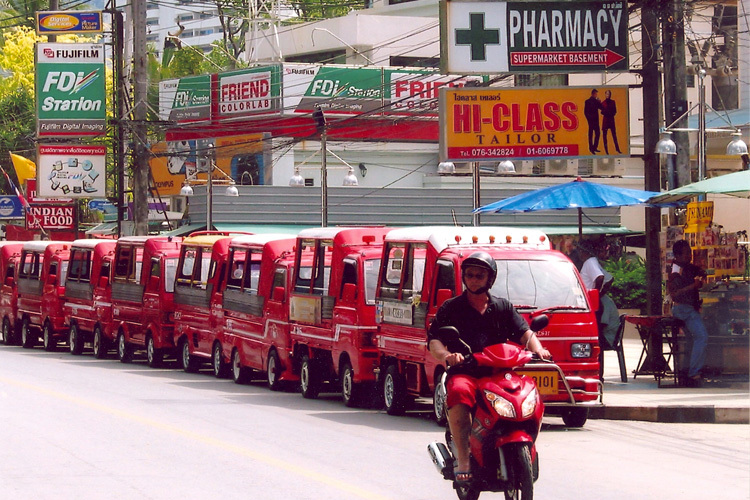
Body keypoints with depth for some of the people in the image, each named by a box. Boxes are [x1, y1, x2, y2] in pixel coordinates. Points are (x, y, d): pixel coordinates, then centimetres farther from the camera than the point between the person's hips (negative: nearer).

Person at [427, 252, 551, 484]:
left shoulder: (503, 308, 22)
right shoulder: (451, 308, 14)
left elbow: (525, 333, 11)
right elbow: (434, 340, 2)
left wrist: (538, 349, -12)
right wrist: (446, 355, -21)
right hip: (464, 374, -2)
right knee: (459, 393, -37)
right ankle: (463, 461, -38)